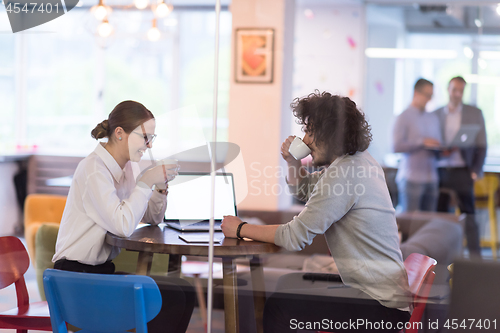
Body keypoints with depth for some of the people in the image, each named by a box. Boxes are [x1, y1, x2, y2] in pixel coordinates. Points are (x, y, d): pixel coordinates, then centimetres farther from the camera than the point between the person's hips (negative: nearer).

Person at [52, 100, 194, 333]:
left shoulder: (128, 166, 10)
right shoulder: (94, 169, -17)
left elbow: (152, 218, 17)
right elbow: (123, 226, -28)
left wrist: (161, 186, -2)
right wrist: (146, 182, -19)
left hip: (103, 269, 9)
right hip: (78, 276, -9)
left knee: (185, 293, -5)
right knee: (171, 299, -18)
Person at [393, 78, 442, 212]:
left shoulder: (433, 118, 19)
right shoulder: (404, 117, 0)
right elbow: (396, 146, -11)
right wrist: (422, 142, -16)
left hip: (431, 179, 6)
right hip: (411, 179, -6)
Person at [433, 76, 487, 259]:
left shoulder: (474, 113, 7)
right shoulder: (435, 114, 11)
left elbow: (481, 145, 6)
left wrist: (476, 170, -5)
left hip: (463, 170, -2)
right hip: (440, 170, 2)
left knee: (468, 213, -4)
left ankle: (475, 256, -1)